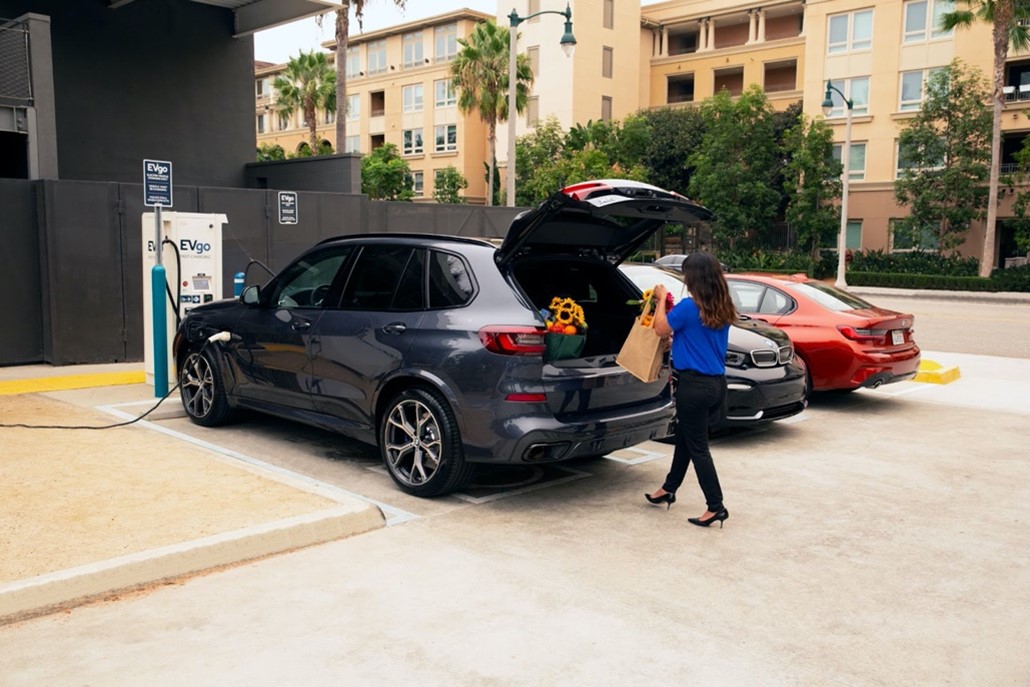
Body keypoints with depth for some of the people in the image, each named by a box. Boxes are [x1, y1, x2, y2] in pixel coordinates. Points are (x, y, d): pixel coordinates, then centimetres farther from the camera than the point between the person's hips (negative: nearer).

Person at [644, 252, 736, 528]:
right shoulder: (723, 310, 6)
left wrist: (661, 300, 9)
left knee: (697, 446, 0)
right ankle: (669, 490, 37)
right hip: (716, 382, 8)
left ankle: (716, 507, 3)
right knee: (684, 437, 22)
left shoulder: (689, 307, -17)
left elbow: (661, 328, -4)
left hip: (694, 384, -8)